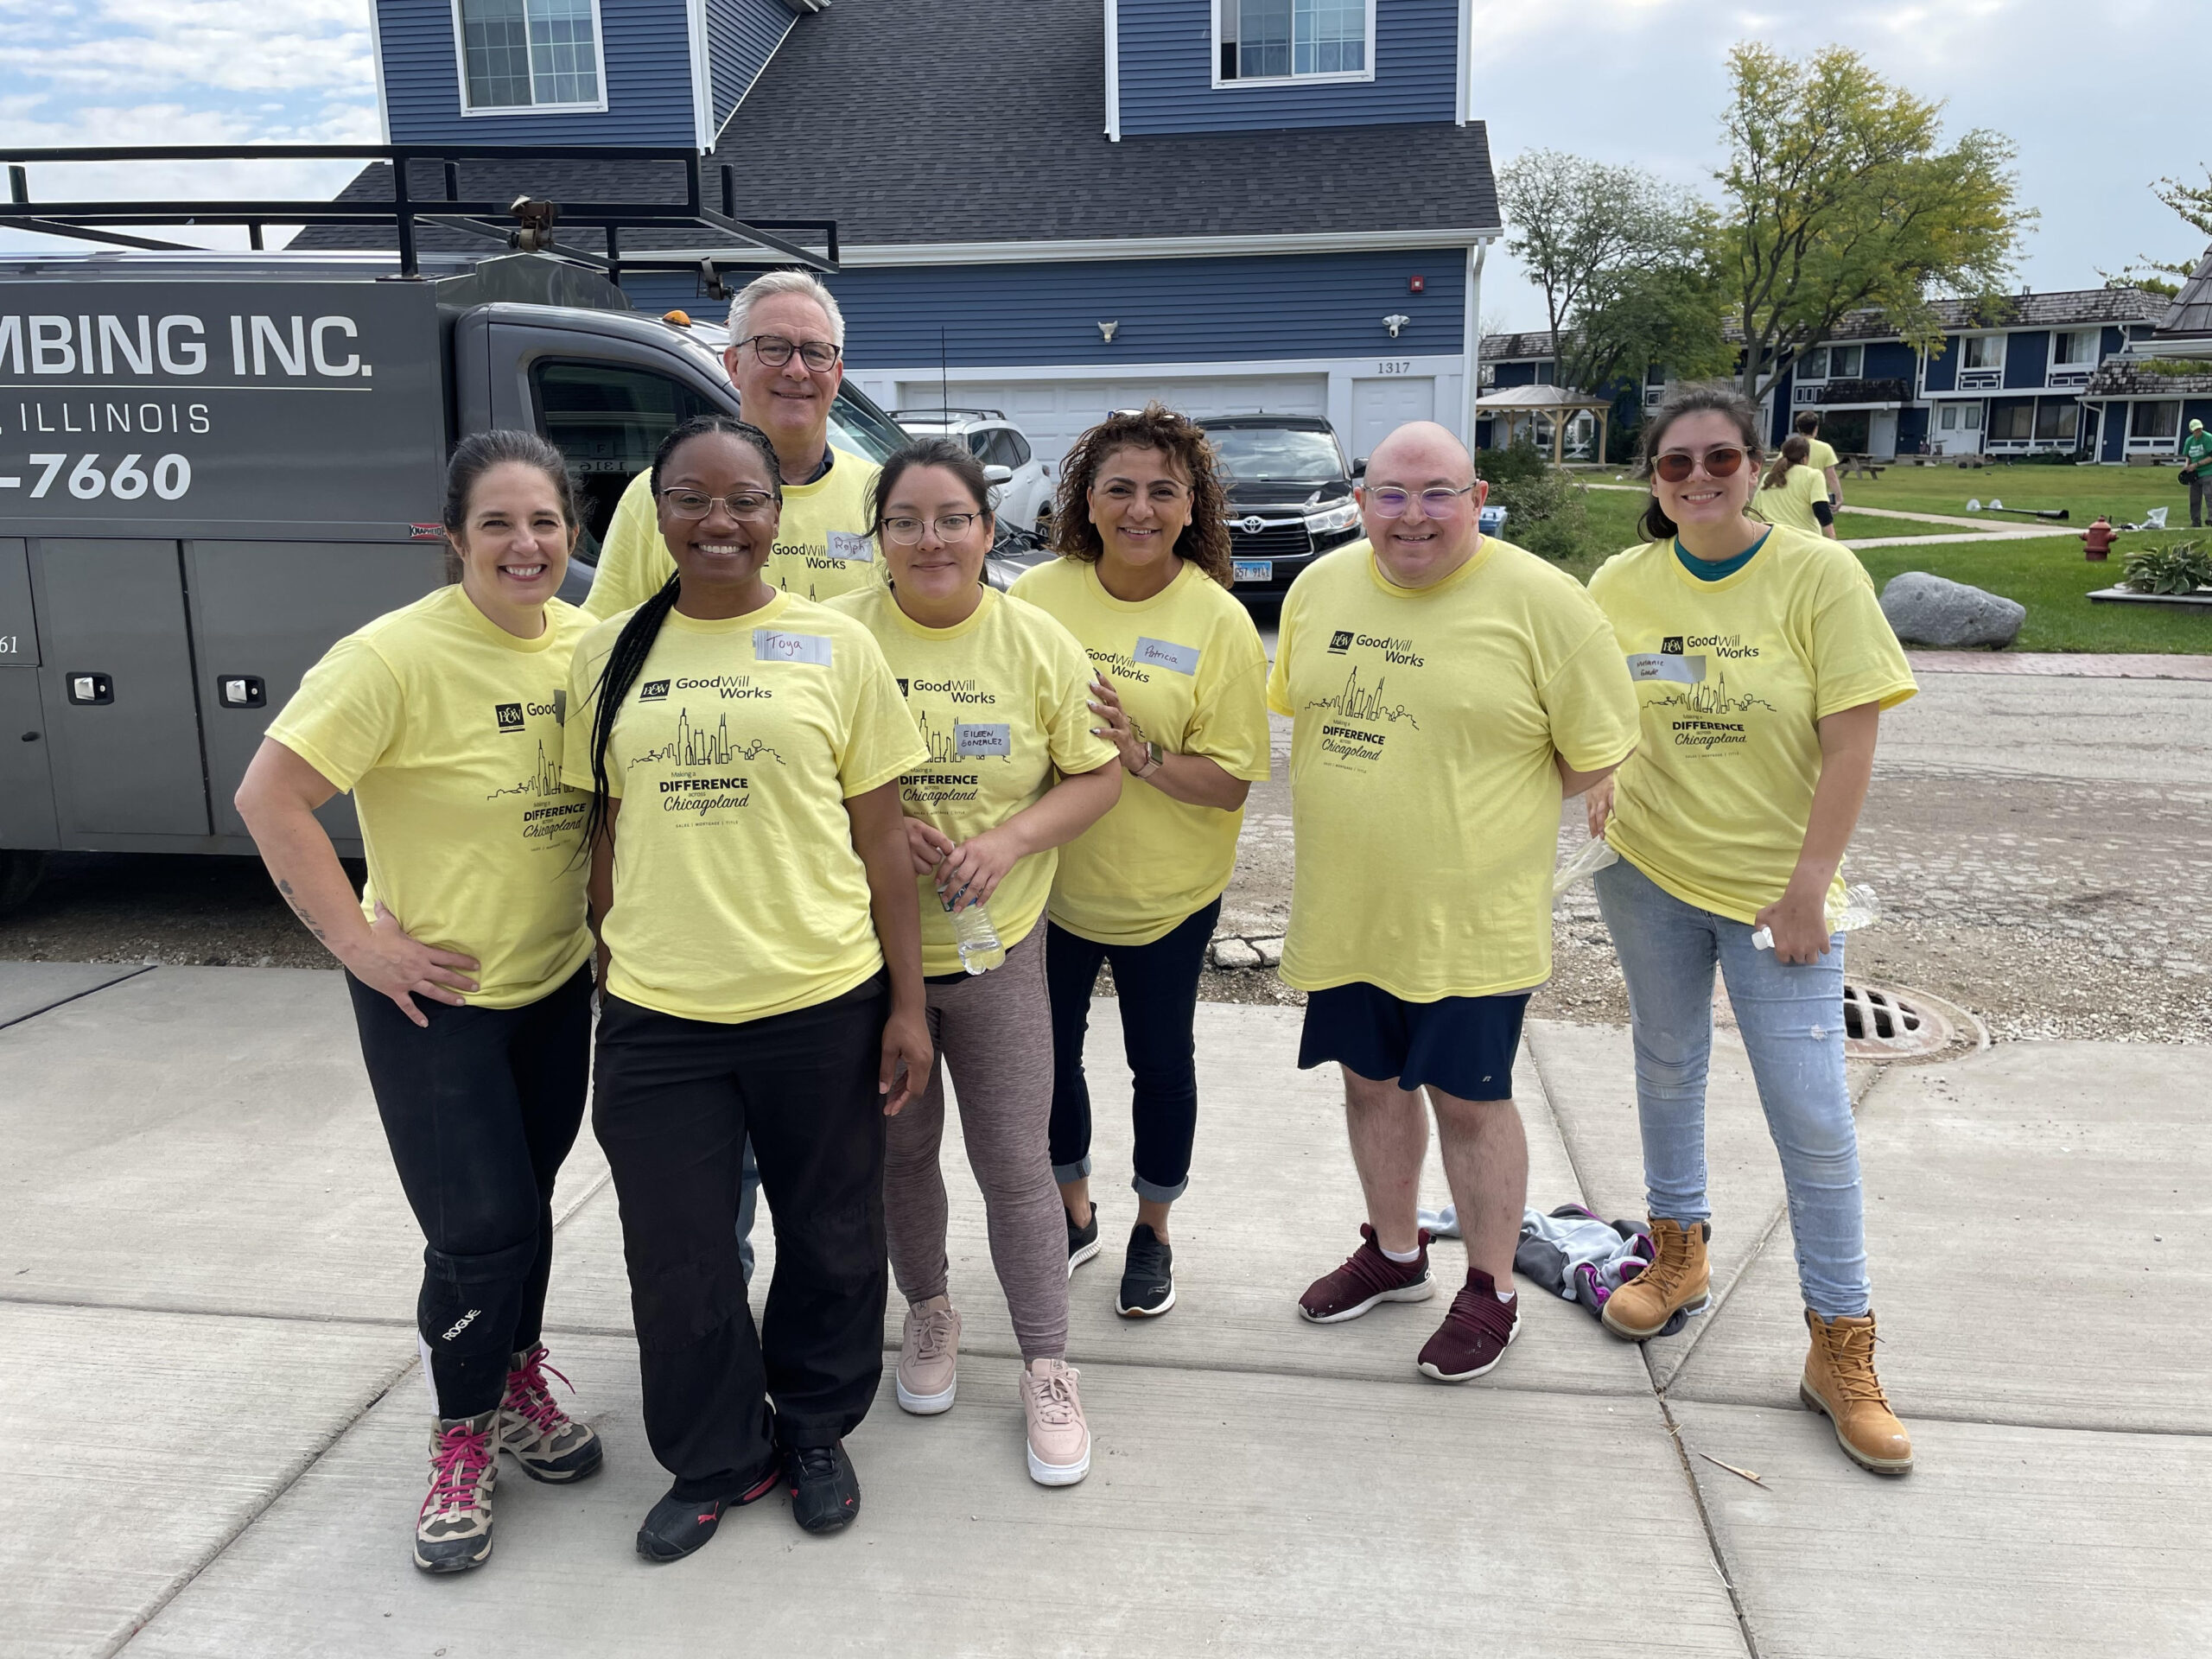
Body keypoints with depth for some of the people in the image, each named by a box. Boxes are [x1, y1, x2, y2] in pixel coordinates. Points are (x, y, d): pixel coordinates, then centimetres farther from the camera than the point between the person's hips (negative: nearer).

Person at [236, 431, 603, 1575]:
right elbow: (270, 796, -19)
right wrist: (358, 940, -18)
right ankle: (462, 1437, 23)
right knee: (482, 1228, -1)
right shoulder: (400, 655, -21)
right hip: (435, 993, -5)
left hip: (556, 981, 5)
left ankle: (515, 1380, 41)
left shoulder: (587, 641, -3)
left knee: (527, 1204, 18)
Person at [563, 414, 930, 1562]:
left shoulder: (835, 647, -2)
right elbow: (605, 832, 10)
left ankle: (816, 1430, 41)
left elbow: (881, 839, -1)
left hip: (821, 1006, -1)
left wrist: (907, 1005, -3)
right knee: (677, 1258, 11)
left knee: (831, 1241, 14)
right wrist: (608, 974, 7)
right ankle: (717, 1461, 36)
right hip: (656, 1020, 2)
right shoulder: (610, 655, 4)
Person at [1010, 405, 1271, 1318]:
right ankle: (1073, 1210, 42)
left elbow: (1229, 782, -14)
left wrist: (1142, 755, -30)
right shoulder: (1037, 594, -6)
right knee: (1049, 1052, 17)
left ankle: (1152, 1228, 38)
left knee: (1160, 1061, 14)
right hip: (1047, 878, 3)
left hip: (1164, 893, -2)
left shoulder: (1219, 622, -13)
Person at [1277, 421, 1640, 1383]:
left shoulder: (1541, 601, -13)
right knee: (1372, 1081, 18)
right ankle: (1394, 1252, 40)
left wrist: (1478, 797, -7)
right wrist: (1369, 795, 7)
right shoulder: (1320, 588, 2)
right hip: (1345, 906, 5)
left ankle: (1492, 1291, 27)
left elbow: (1598, 754, -8)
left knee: (1470, 1099, 6)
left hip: (1468, 916, -5)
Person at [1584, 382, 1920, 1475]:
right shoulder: (1621, 584, -1)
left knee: (1814, 1116, -2)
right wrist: (1602, 789, -8)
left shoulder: (1819, 575, -10)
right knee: (1667, 1065, 18)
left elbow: (1852, 741, -11)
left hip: (1776, 888, -3)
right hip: (1649, 871, 3)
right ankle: (1678, 1251, 40)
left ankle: (1841, 1347, 12)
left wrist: (1808, 886, -14)